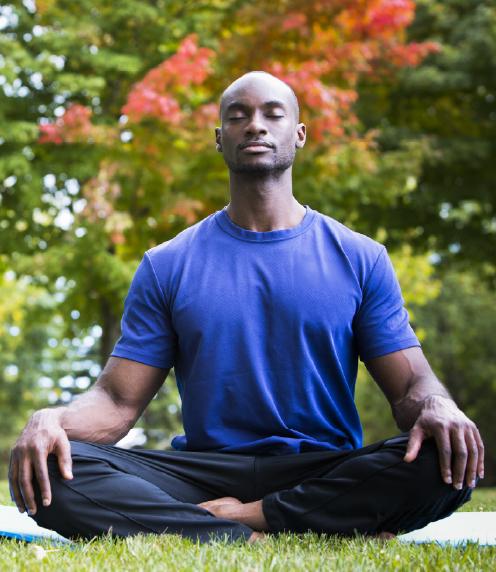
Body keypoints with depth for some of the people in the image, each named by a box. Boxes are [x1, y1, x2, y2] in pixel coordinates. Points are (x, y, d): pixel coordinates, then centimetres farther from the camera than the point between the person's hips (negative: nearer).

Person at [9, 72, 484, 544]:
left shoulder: (360, 258, 8)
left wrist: (437, 407, -22)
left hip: (328, 472, 0)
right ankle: (251, 538, -29)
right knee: (54, 473, -26)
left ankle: (234, 515, -24)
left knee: (445, 464, -31)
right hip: (205, 469, 0)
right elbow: (118, 401, 3)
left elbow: (410, 385, 4)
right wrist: (50, 419, -20)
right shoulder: (167, 266, 9)